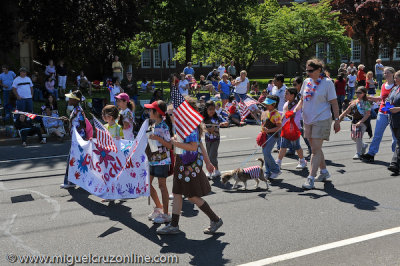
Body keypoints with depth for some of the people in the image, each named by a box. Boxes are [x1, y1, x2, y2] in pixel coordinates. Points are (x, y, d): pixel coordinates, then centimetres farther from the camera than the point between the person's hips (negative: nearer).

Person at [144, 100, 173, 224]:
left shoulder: (164, 127, -16)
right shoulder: (154, 125, 10)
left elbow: (170, 145, -19)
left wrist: (157, 138, -26)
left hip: (162, 160, -9)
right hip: (152, 159, 9)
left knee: (162, 186, -1)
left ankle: (166, 214, 9)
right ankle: (158, 207, 28)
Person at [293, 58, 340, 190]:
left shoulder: (327, 83, -7)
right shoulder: (306, 82, 9)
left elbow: (334, 103, -4)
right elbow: (302, 100, 18)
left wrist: (337, 120, -5)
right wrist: (296, 109, -1)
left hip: (322, 120, -6)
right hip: (308, 120, 6)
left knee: (316, 149, -10)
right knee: (315, 148, 14)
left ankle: (311, 178, -9)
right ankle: (324, 171, 31)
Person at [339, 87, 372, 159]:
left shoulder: (366, 102, -6)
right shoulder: (354, 102, 12)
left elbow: (367, 114, -14)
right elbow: (347, 111, 16)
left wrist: (360, 122, -24)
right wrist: (340, 117, 6)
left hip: (363, 121, -6)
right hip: (355, 121, 7)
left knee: (358, 136, -14)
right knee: (353, 137, 7)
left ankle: (358, 153, -4)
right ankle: (363, 145, 35)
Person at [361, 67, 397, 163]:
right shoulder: (383, 86, 11)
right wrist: (369, 98, 12)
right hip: (382, 113, 5)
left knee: (395, 135, 5)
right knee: (377, 134, 1)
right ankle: (371, 154, 2)